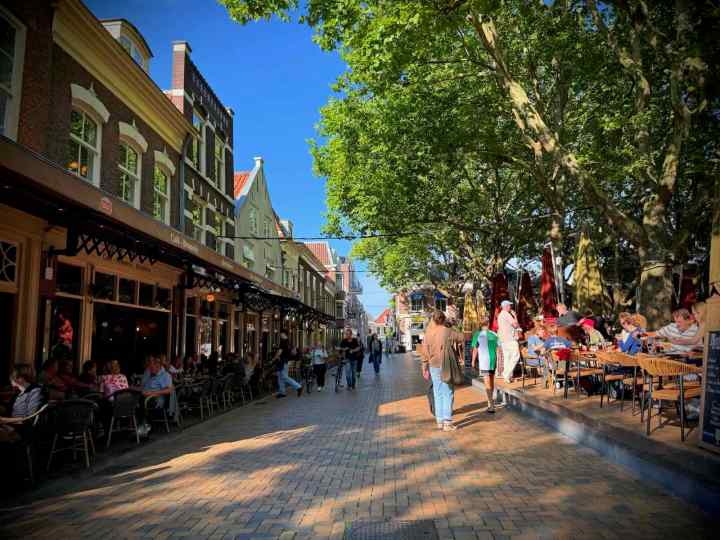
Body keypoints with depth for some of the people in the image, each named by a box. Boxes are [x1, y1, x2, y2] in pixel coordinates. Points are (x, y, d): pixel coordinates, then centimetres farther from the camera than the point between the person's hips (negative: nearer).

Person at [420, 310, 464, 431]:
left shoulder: (428, 333, 0)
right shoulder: (448, 331, -10)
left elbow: (424, 352, 3)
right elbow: (462, 338, 5)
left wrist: (425, 368, 12)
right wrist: (454, 341, 27)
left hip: (434, 367, 4)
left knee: (438, 394, 12)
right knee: (448, 394, 2)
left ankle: (440, 421, 17)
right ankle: (447, 422, 0)